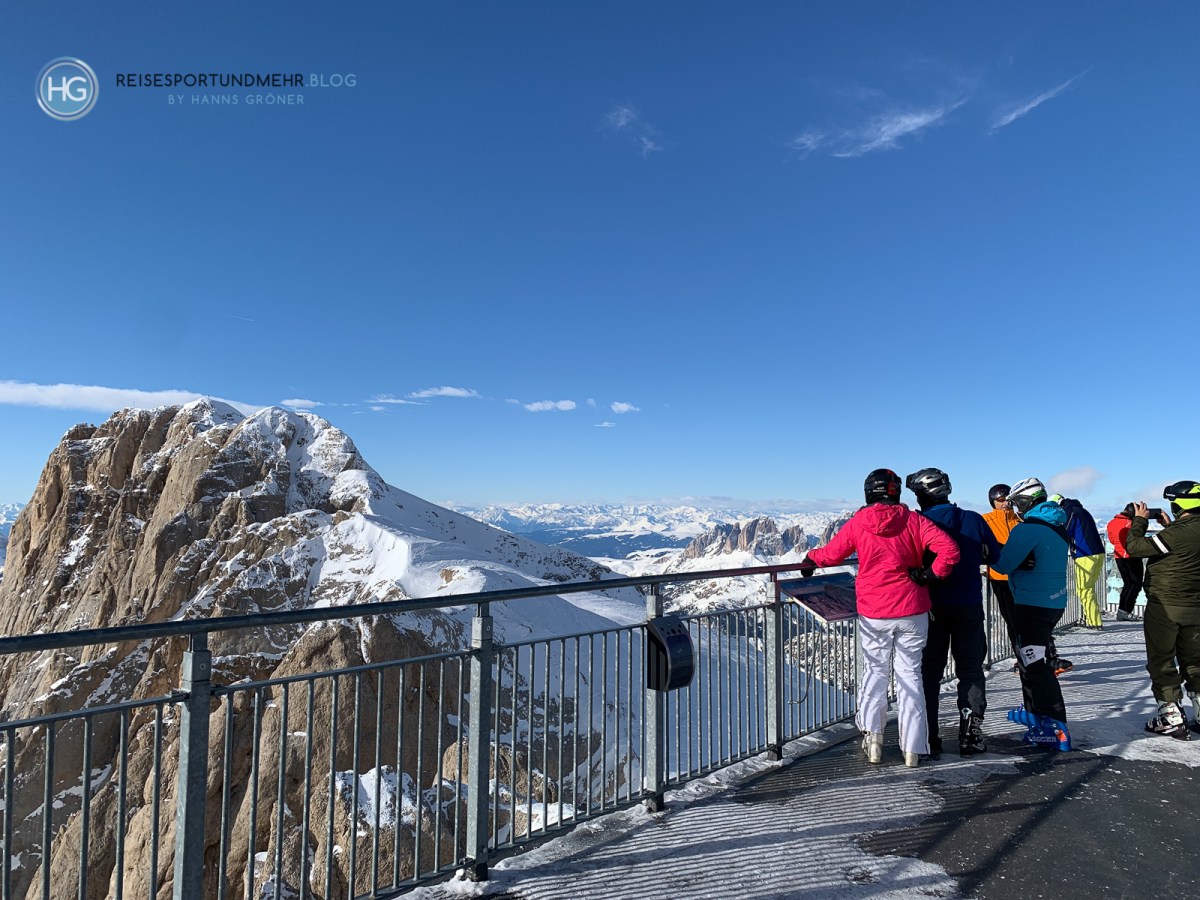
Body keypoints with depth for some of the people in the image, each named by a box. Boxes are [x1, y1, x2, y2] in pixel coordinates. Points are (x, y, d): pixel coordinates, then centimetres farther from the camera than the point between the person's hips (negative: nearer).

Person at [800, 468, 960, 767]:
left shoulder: (857, 523, -3)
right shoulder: (913, 520, -4)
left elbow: (831, 554, 6)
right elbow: (949, 549, -14)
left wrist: (810, 558, 25)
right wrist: (931, 574, -3)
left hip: (873, 614, 0)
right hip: (912, 612, 0)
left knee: (874, 670, 16)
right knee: (910, 674, 10)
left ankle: (872, 737, 9)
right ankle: (912, 748, 12)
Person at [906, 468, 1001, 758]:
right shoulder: (974, 519, -2)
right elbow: (996, 556, 6)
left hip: (932, 608, -1)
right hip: (969, 606, 1)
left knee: (929, 672, 8)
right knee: (971, 670, 15)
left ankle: (928, 739, 9)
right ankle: (971, 734, 15)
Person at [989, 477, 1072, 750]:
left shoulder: (1027, 529, -18)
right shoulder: (1058, 526, 11)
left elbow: (1004, 565, -18)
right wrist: (1004, 551, 9)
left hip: (1032, 605, -10)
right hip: (1055, 602, 10)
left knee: (1035, 665, -7)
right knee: (1029, 658, 23)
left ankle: (1056, 728, -8)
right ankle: (1035, 711, 35)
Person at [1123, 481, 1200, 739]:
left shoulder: (1177, 532, -22)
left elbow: (1134, 546, -16)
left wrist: (1139, 520, -3)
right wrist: (1169, 526, 17)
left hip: (1165, 606, -7)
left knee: (1161, 660, 3)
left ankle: (1171, 717, 4)